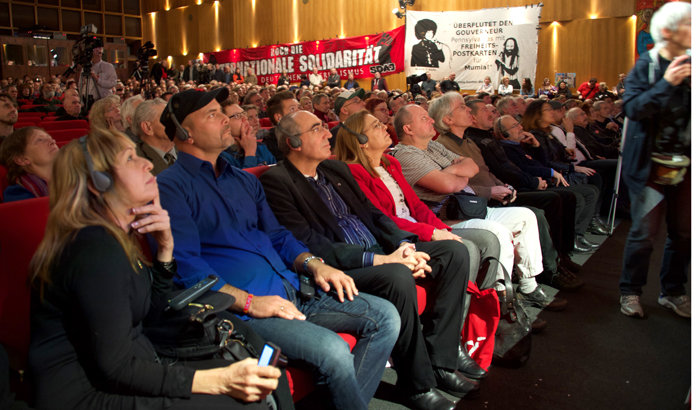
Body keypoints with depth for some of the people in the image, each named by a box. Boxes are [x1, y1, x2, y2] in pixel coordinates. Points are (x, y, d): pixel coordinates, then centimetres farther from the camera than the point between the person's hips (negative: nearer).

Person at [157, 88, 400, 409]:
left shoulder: (243, 180, 21)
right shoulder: (169, 187, -4)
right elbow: (184, 265, -14)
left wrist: (313, 263, 3)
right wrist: (249, 301, -20)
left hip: (290, 289, 8)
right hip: (238, 307, -8)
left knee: (385, 317, -3)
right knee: (332, 349, -28)